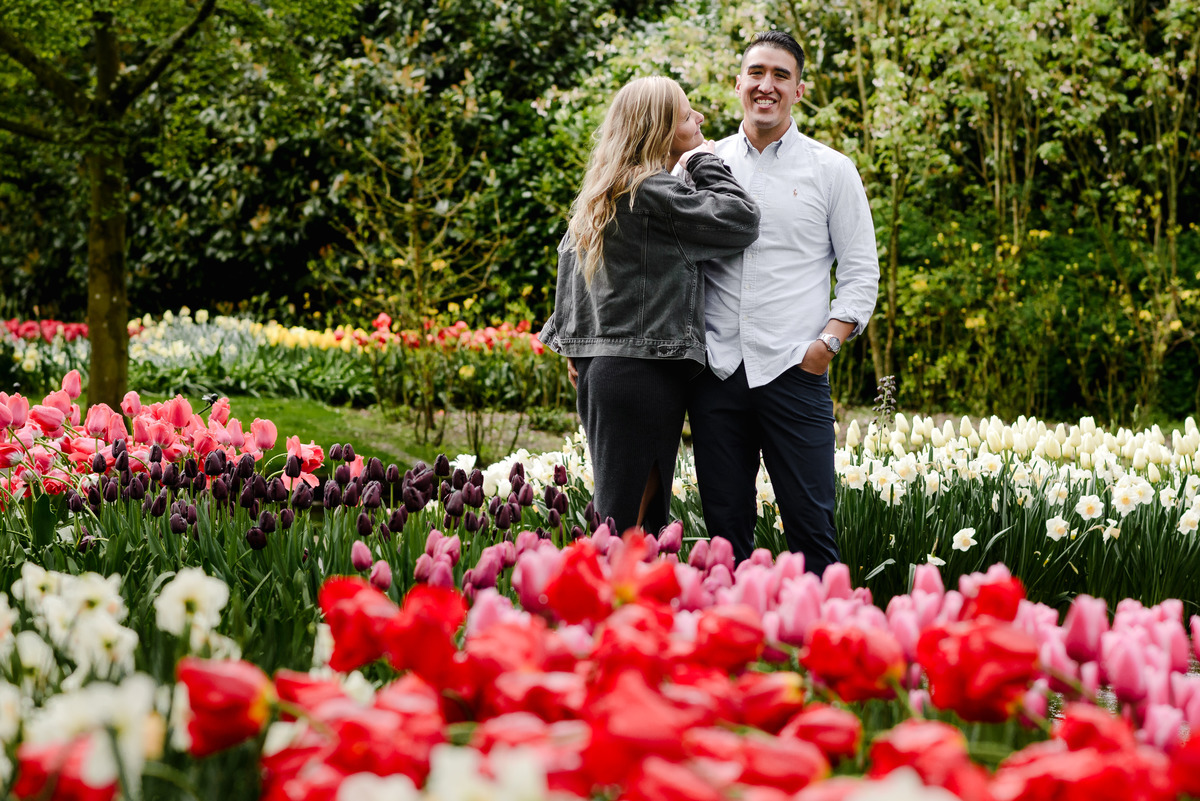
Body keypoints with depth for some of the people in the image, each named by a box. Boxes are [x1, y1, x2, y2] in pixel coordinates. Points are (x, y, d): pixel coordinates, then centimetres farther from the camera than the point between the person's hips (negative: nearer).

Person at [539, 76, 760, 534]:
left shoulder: (603, 194, 16)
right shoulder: (654, 192, -13)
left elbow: (569, 254, 23)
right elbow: (740, 221, -15)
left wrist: (573, 346, 25)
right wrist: (704, 163, -1)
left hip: (598, 370, 9)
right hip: (643, 372, -9)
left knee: (620, 514, 10)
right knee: (631, 518, -8)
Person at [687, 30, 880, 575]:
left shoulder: (832, 171, 6)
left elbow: (861, 272, 6)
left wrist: (829, 341, -8)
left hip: (795, 372, -2)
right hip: (716, 372, 2)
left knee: (811, 527, -5)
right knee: (725, 527, 6)